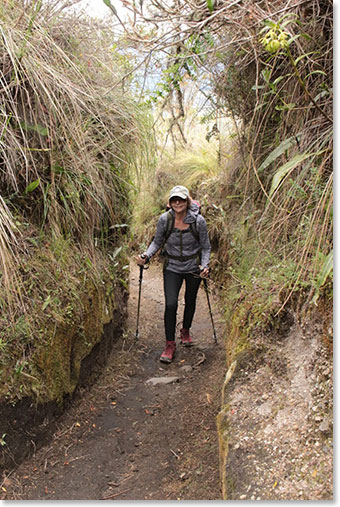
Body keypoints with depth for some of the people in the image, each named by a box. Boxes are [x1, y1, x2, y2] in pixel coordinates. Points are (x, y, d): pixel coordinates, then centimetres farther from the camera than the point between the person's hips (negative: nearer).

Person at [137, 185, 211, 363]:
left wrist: (205, 265, -19)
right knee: (171, 304, -12)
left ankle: (185, 331, 45)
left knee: (190, 301, 18)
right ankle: (170, 344, 4)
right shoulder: (164, 219, -14)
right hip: (172, 268, 0)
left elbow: (205, 246, -5)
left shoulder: (198, 221, -17)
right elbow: (157, 242, -1)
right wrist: (146, 256, -17)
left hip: (193, 267, 1)